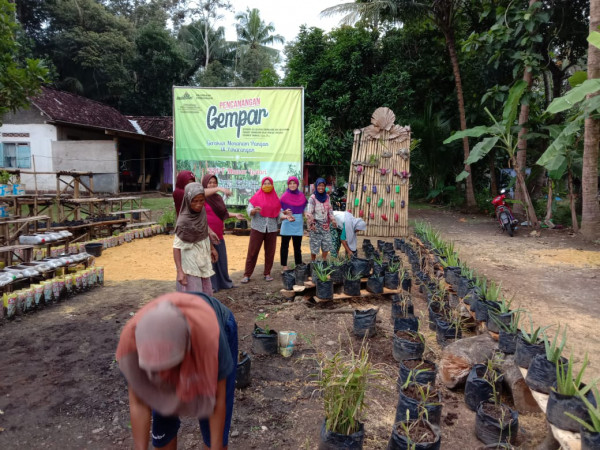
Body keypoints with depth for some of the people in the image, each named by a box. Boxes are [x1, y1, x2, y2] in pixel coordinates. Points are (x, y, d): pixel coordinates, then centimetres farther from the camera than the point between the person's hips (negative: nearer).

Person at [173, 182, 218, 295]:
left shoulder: (201, 210, -5)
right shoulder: (184, 220, -24)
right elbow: (177, 246, -21)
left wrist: (212, 248, 20)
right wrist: (180, 271, -25)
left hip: (202, 259, 7)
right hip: (190, 262, -7)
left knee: (206, 293, 15)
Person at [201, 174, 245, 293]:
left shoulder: (218, 198, 14)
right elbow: (203, 193, -32)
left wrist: (235, 215, 12)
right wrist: (219, 188, -42)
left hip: (218, 234, 7)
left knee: (221, 259, 15)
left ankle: (223, 282, 28)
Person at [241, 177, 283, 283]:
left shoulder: (275, 198, 10)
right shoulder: (257, 197, 1)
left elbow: (278, 213, 11)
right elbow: (249, 210, -4)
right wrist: (254, 210, -25)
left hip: (271, 228, 3)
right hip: (257, 227, -3)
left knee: (270, 252, 6)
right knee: (252, 251, -2)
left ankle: (267, 273, 19)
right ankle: (247, 275, 4)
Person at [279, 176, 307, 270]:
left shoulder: (301, 196, 8)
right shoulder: (284, 196, -2)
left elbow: (305, 210, 14)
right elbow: (280, 210, -1)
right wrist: (285, 212, -22)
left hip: (298, 224, 3)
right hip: (287, 223, -3)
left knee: (297, 246, 10)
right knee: (285, 245, 2)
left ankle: (298, 265, 19)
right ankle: (284, 266, 9)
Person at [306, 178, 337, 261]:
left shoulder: (327, 197, 7)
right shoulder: (312, 198, -10)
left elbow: (330, 209, 14)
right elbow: (309, 212, -14)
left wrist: (333, 220, 5)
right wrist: (311, 223, -20)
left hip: (325, 225, 5)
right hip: (316, 225, -5)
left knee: (327, 244, 7)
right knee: (315, 245, 0)